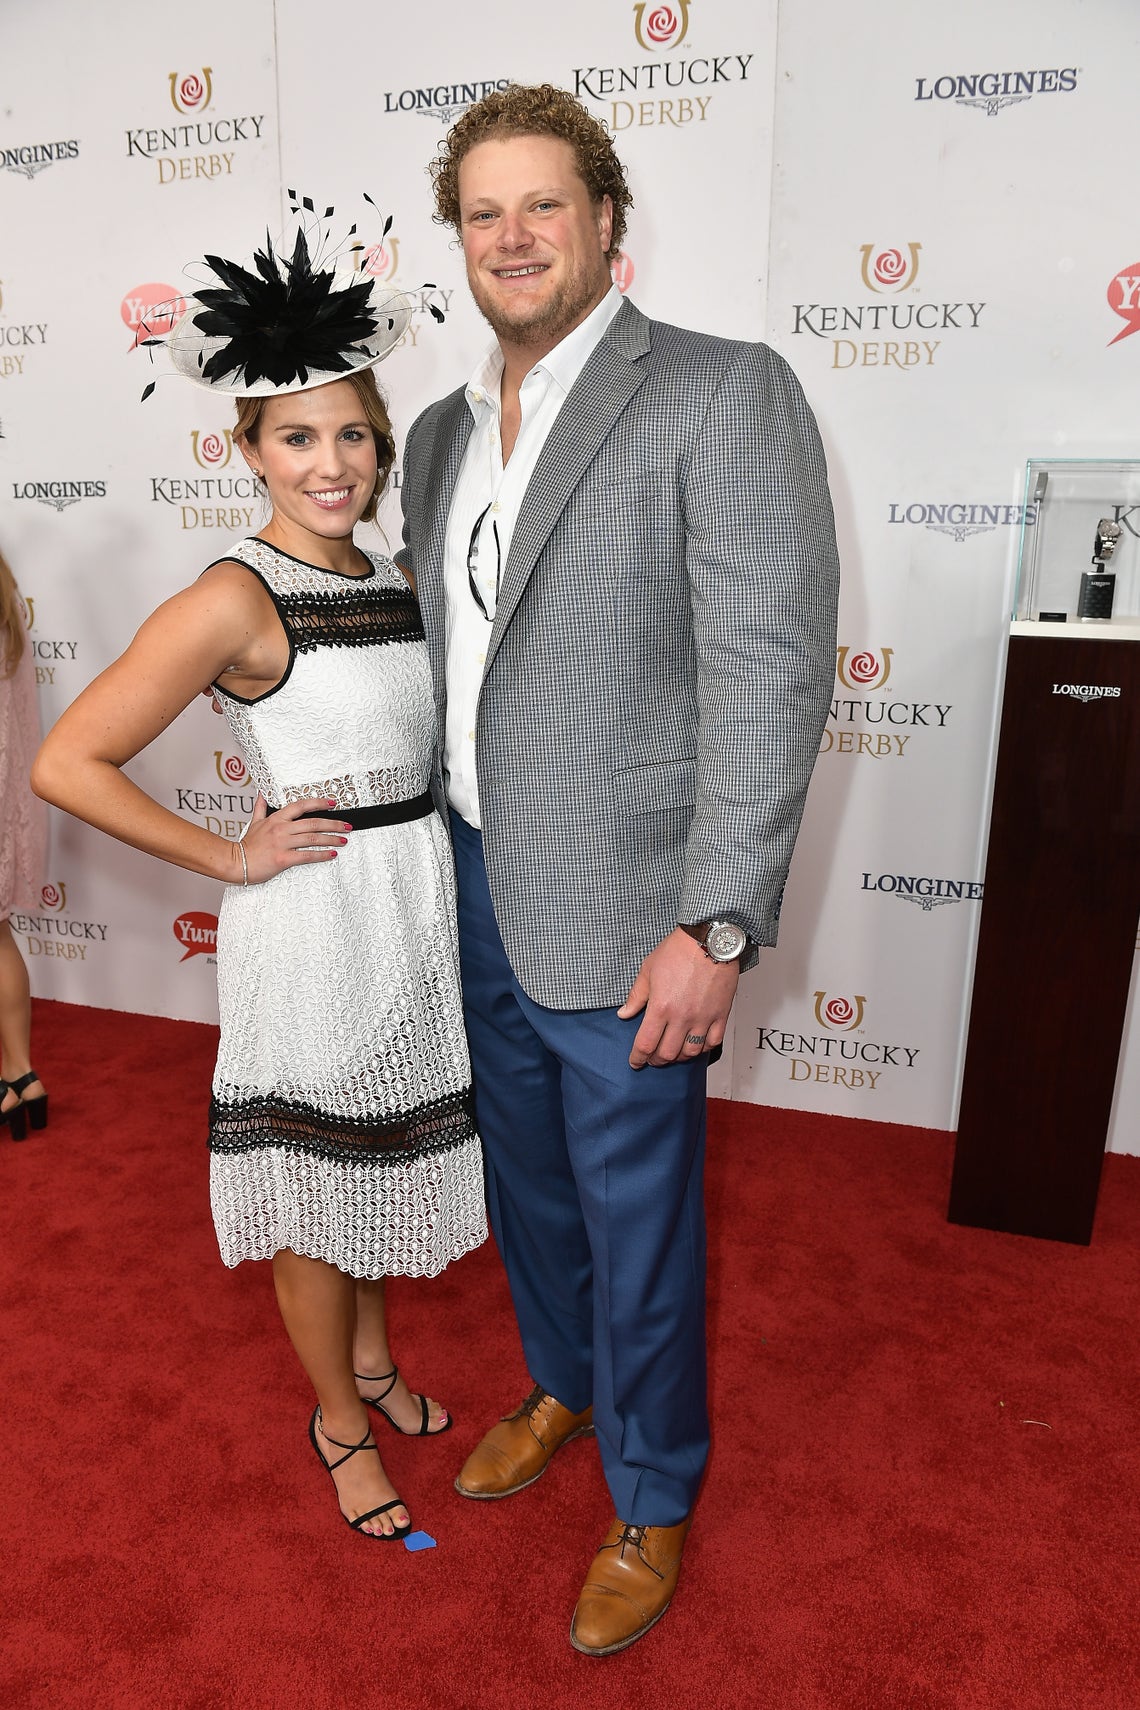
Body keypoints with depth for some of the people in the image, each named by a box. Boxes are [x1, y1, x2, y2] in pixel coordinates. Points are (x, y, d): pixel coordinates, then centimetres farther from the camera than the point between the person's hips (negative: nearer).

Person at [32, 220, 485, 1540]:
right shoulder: (235, 601, -16)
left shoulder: (391, 579, 5)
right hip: (311, 922, -7)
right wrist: (230, 859, -14)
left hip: (415, 907, 7)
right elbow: (67, 764, -18)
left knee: (381, 1160, 22)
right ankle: (338, 1417, 35)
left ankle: (371, 1357, 47)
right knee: (316, 1187, 11)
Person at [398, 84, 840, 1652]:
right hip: (478, 892, 7)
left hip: (618, 916, -6)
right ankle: (560, 1387, 52)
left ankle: (652, 1499, 37)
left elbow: (771, 677, -17)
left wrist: (716, 928, -20)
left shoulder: (727, 396, -10)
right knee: (525, 1177, 23)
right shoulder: (443, 433, 11)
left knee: (637, 1223, 10)